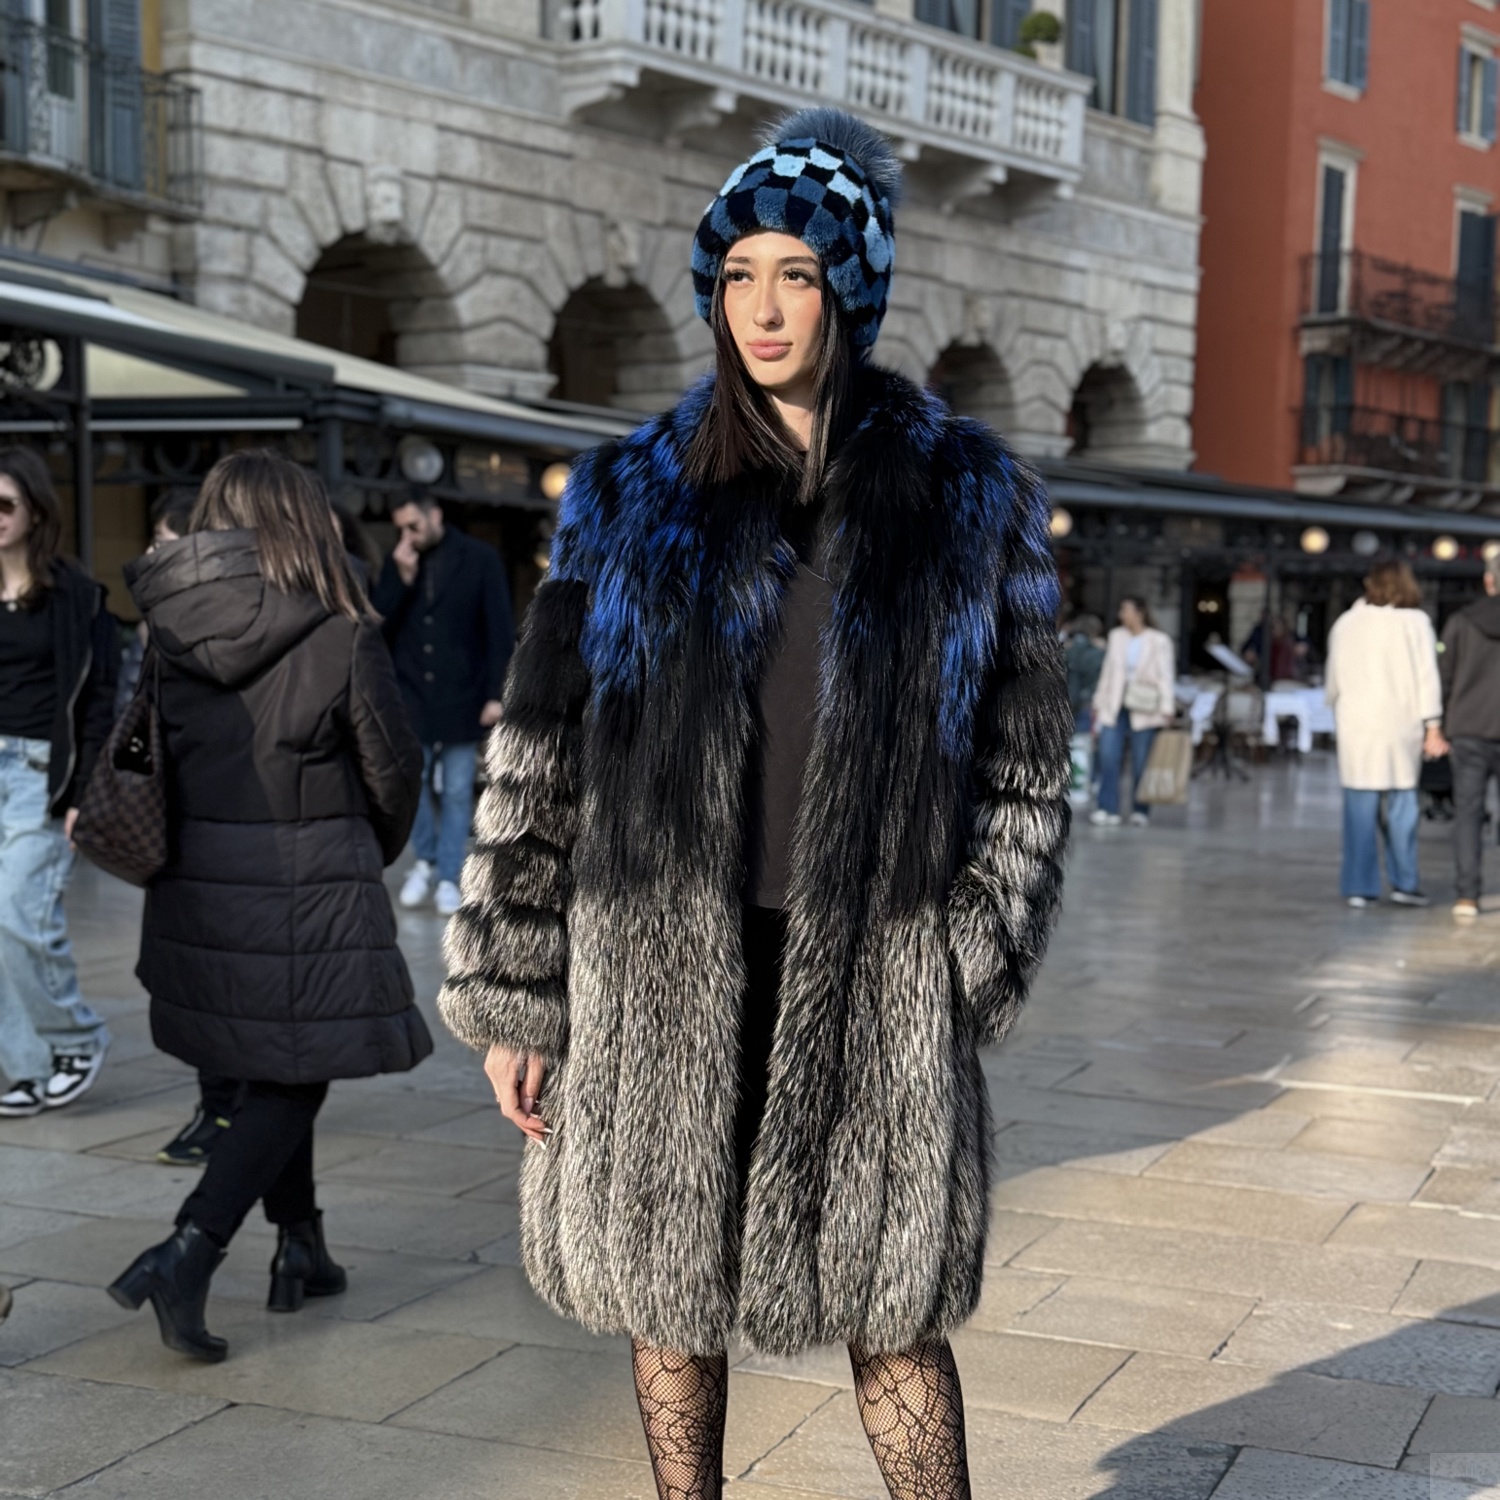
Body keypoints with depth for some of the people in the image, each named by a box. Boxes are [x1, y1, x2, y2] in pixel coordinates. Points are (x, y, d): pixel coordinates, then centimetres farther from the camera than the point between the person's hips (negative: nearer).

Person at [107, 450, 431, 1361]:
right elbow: (395, 767, -3)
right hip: (307, 887, -5)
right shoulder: (340, 638, -10)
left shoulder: (159, 625, 0)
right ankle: (189, 1252, -10)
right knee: (295, 1078, 3)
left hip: (198, 883, 5)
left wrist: (164, 846, 16)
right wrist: (380, 852, 15)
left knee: (265, 1069, 19)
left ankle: (303, 1251, 27)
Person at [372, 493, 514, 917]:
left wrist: (496, 694, -9)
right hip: (410, 693, 2)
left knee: (457, 790, 4)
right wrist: (402, 577, -13)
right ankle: (425, 859, 24)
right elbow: (378, 624, -1)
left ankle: (448, 878, 13)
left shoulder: (480, 559, -4)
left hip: (461, 696, -2)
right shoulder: (396, 563, 6)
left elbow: (500, 631, -4)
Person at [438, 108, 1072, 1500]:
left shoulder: (969, 499, 3)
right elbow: (538, 753, 3)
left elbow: (1024, 765, 6)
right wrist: (514, 996, 0)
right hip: (659, 964, 2)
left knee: (889, 1302, 5)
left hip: (871, 983, -1)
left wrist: (970, 973, -2)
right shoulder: (635, 494, 4)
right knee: (667, 1287, 12)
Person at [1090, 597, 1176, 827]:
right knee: (1108, 756, -7)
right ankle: (1108, 810, -4)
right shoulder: (1116, 636, 10)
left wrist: (1167, 710, -13)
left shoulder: (1159, 641, -5)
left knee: (1141, 762, 0)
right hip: (1115, 708, 4)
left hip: (1143, 711, -4)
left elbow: (1166, 677, -6)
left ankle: (1140, 811, 13)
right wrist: (1099, 704, 15)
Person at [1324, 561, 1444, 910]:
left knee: (1360, 808, 3)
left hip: (1355, 726, 2)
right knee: (1401, 803, 5)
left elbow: (1332, 681, 13)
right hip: (1400, 725, -2)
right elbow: (1426, 678, -4)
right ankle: (1404, 883, 5)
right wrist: (1433, 727, -2)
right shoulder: (1415, 622, -1)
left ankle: (1359, 886, 4)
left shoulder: (1346, 623, 8)